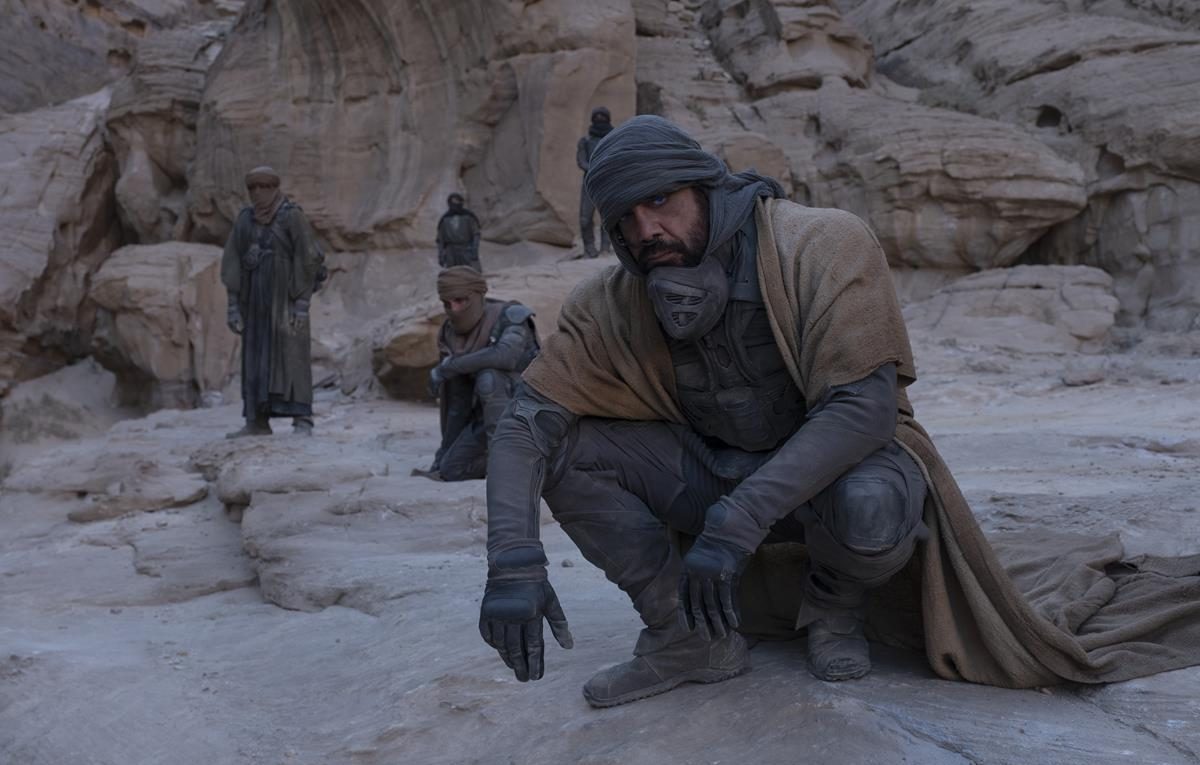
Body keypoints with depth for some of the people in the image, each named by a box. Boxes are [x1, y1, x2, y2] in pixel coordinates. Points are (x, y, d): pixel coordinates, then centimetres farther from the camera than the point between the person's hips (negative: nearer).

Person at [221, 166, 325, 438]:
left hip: (287, 295, -6)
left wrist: (302, 302, -17)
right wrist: (233, 304, 1)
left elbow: (309, 258, -12)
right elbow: (232, 262, 7)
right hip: (256, 297, 6)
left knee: (292, 354, -10)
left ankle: (302, 420, -8)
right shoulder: (244, 219, 8)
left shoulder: (292, 215, -9)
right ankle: (258, 422, 9)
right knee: (255, 356, 5)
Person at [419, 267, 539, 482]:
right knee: (451, 470, -5)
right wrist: (445, 452, 4)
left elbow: (505, 356, -41)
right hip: (493, 412, 6)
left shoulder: (511, 316, -20)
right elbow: (458, 401, 4)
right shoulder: (452, 337, -2)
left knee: (488, 378, -34)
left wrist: (446, 367, -32)